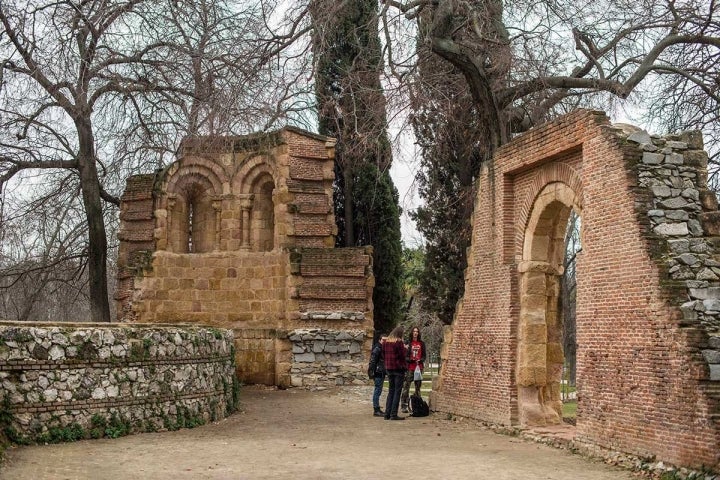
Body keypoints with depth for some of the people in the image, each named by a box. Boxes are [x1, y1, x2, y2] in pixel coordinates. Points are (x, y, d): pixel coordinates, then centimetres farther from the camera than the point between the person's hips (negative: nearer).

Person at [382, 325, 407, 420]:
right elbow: (402, 356, -13)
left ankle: (387, 414, 11)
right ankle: (394, 414, -4)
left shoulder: (386, 342, 7)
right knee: (397, 391, -1)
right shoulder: (399, 342, -13)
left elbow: (383, 355, 11)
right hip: (398, 368, -6)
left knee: (390, 391, 13)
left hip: (389, 369, 6)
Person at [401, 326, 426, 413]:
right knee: (406, 387, -7)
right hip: (409, 368, -3)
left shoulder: (421, 343, 9)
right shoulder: (408, 343, 1)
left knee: (418, 387, 9)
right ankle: (404, 406, -6)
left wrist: (420, 360, -9)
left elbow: (424, 355, 11)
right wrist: (410, 360, -17)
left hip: (419, 367, 3)